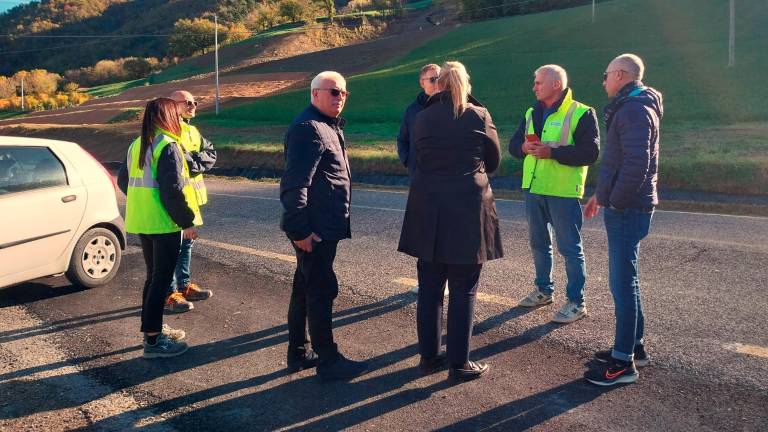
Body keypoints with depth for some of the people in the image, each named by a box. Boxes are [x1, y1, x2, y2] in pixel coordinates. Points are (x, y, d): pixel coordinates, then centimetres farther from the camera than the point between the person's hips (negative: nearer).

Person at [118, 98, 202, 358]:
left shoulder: (137, 146, 11)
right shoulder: (168, 146, -15)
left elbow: (123, 180, 18)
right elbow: (173, 190, -21)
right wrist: (187, 221, -15)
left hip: (142, 222, 9)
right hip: (164, 223, -8)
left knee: (153, 276, 19)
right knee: (161, 279, -2)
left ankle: (152, 328, 29)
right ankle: (153, 341, 2)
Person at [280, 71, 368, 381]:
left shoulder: (328, 126, 16)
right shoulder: (309, 128, -17)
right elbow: (294, 184, -24)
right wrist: (300, 229, -25)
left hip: (321, 226, 10)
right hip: (314, 230, -10)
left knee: (305, 288, 16)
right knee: (322, 291, -2)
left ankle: (298, 353, 28)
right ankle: (328, 360, 10)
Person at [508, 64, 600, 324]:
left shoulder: (581, 113, -9)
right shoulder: (532, 113, 14)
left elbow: (591, 152, -17)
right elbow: (513, 144, 13)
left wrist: (552, 152, -23)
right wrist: (524, 147, -10)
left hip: (563, 192, -7)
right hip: (533, 188, 7)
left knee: (569, 247, -1)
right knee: (538, 243, 17)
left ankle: (576, 302, 9)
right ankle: (544, 290, 33)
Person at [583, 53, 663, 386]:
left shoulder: (634, 109, -16)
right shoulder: (630, 107, 17)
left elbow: (636, 163, -25)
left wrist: (614, 200, -18)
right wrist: (601, 193, 20)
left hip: (627, 209, -10)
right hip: (624, 207, 10)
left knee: (622, 282, -5)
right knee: (625, 279, 17)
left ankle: (624, 362, 2)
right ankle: (634, 346, 29)